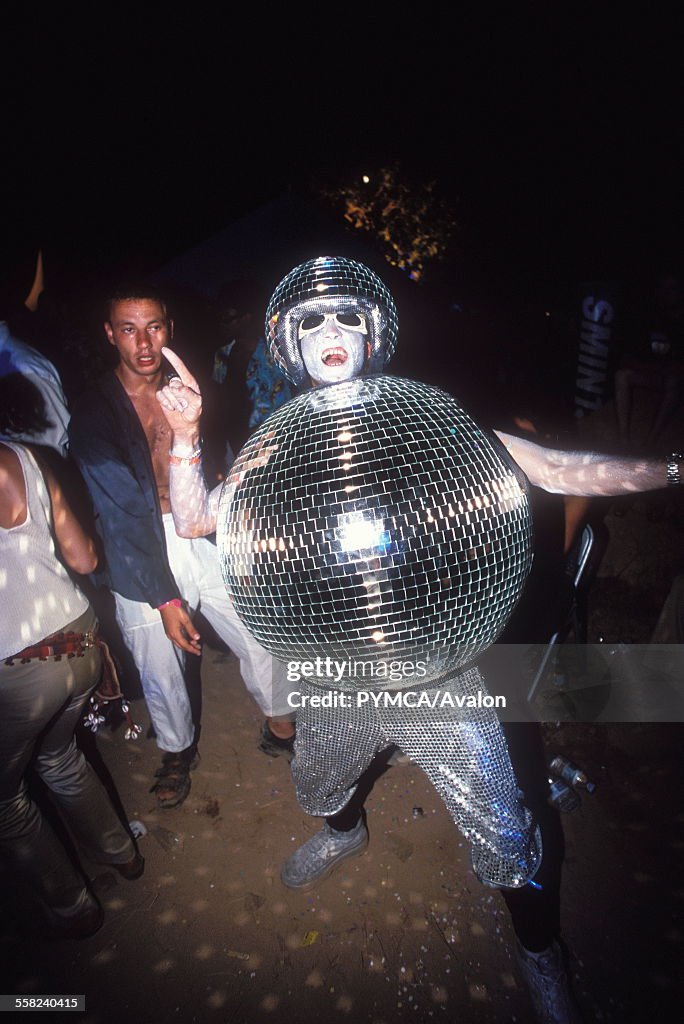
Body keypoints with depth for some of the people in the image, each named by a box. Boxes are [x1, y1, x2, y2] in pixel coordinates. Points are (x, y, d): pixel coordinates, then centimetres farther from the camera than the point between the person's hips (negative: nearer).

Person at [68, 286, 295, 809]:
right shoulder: (93, 411, -9)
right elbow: (121, 511, -15)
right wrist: (165, 598, -17)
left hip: (201, 535, 3)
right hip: (141, 556, -2)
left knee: (262, 643, 6)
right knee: (161, 674, 10)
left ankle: (281, 726, 34)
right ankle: (178, 751, 41)